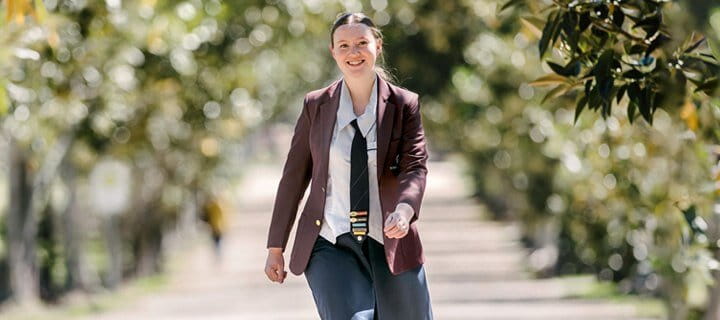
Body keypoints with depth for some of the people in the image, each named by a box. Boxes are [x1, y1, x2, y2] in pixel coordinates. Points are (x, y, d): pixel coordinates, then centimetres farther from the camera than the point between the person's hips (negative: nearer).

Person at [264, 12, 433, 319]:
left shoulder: (404, 105, 2)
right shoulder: (316, 106, 5)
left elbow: (415, 167, -8)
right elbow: (293, 177, 8)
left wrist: (404, 210, -30)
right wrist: (275, 248, 8)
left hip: (390, 244, 1)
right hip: (330, 247, 0)